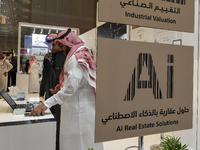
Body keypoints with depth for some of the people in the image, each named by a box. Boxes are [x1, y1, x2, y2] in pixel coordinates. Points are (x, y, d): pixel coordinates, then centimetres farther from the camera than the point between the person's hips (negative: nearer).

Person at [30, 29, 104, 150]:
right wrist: (63, 85, 11)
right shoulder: (83, 54, 16)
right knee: (87, 140, 15)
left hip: (78, 108, -10)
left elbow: (72, 86, -25)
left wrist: (47, 104, -26)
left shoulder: (76, 58, -15)